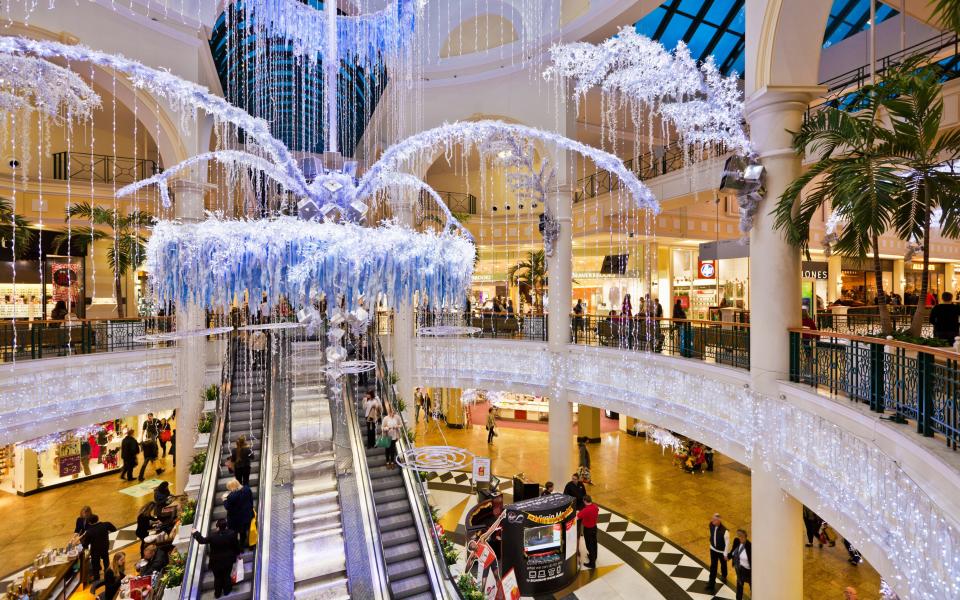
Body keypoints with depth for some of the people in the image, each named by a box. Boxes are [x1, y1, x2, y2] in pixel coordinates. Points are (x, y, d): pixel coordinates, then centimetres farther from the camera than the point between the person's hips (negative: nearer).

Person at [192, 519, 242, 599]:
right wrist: (238, 552, 12)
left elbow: (202, 540, -6)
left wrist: (196, 533, 10)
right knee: (227, 576, 22)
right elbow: (236, 545, -9)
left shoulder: (213, 536, -26)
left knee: (218, 578, 21)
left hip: (216, 562, -1)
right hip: (228, 560, 1)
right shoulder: (232, 534, -23)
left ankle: (217, 593, 39)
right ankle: (227, 590, 40)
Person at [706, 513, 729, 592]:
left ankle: (724, 576, 53)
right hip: (713, 549, 3)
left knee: (723, 564, 24)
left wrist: (725, 554, -13)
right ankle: (711, 583, 22)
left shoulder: (724, 531, -34)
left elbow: (727, 543, -21)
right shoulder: (711, 525, -18)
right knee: (713, 566, 10)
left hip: (722, 551, -3)